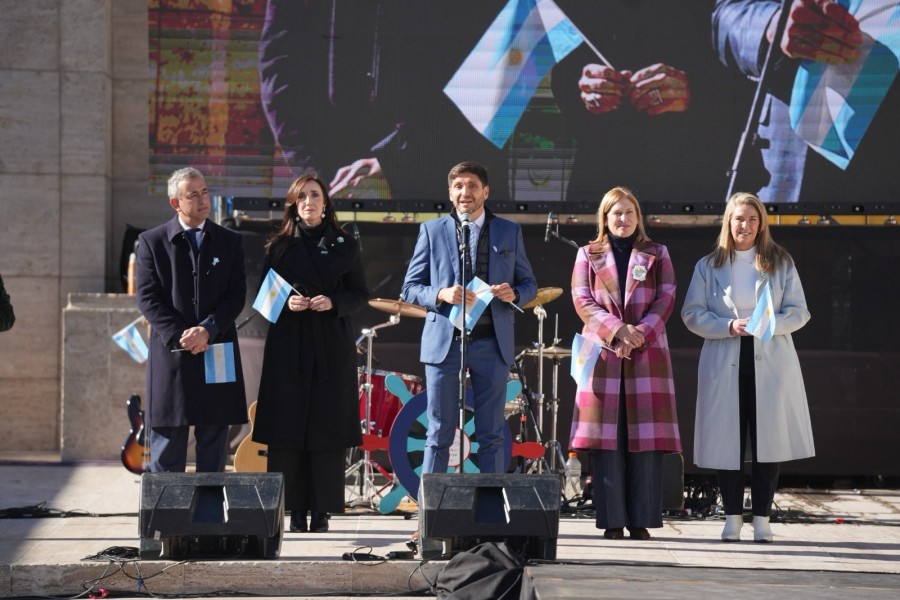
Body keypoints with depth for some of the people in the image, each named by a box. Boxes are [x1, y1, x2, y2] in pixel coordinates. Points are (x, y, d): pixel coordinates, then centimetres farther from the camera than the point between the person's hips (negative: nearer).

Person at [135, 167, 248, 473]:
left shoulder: (230, 242, 9)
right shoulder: (152, 241, 4)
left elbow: (236, 295, 2)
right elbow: (147, 298, -3)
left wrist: (207, 330, -13)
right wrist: (179, 336, -14)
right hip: (171, 356, -2)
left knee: (213, 456, 5)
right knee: (166, 457, 0)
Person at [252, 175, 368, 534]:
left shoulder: (345, 246, 8)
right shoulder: (279, 246, 9)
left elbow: (360, 294, 7)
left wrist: (333, 302, -12)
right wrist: (286, 302, -11)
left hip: (332, 346, 0)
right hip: (288, 343, 1)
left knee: (327, 423, -4)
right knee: (287, 424, -4)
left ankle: (321, 511, 0)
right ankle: (294, 508, 0)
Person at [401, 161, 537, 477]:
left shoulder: (509, 232, 10)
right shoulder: (432, 231, 6)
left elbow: (529, 284, 13)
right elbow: (410, 287, 5)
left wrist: (514, 293, -10)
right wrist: (441, 294, -15)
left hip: (492, 344, 1)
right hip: (444, 343, -1)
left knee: (491, 435, 4)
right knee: (439, 435, 1)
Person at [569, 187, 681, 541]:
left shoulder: (657, 255, 15)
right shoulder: (588, 255, 14)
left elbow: (666, 299, 5)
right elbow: (582, 300, 2)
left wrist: (640, 333, -11)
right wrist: (616, 330, -12)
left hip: (647, 353, 0)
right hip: (603, 354, 0)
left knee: (645, 438, -4)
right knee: (607, 438, -5)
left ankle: (641, 520, -2)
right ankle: (612, 521, -3)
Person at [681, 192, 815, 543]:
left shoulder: (781, 264, 9)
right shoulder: (708, 266, 9)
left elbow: (798, 312, 5)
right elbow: (692, 314, 2)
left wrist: (770, 324, -14)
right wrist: (729, 326, -13)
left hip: (770, 363, 0)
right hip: (724, 363, 0)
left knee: (769, 440, -4)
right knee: (726, 441, -2)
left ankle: (762, 518, 3)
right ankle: (733, 517, 7)